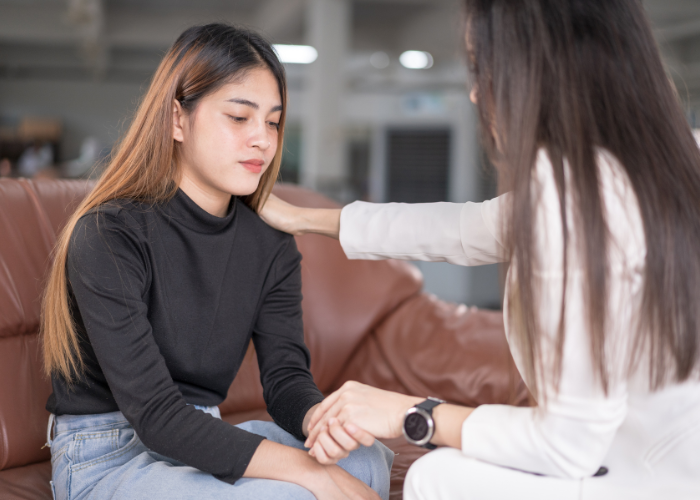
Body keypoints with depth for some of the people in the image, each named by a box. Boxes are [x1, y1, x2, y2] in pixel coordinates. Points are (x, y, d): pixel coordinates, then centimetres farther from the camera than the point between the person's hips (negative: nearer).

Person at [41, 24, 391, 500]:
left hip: (204, 440, 6)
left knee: (368, 460, -18)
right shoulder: (108, 235, -18)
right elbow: (155, 414, -25)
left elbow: (286, 375, -4)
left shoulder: (272, 245, 2)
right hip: (106, 458, -6)